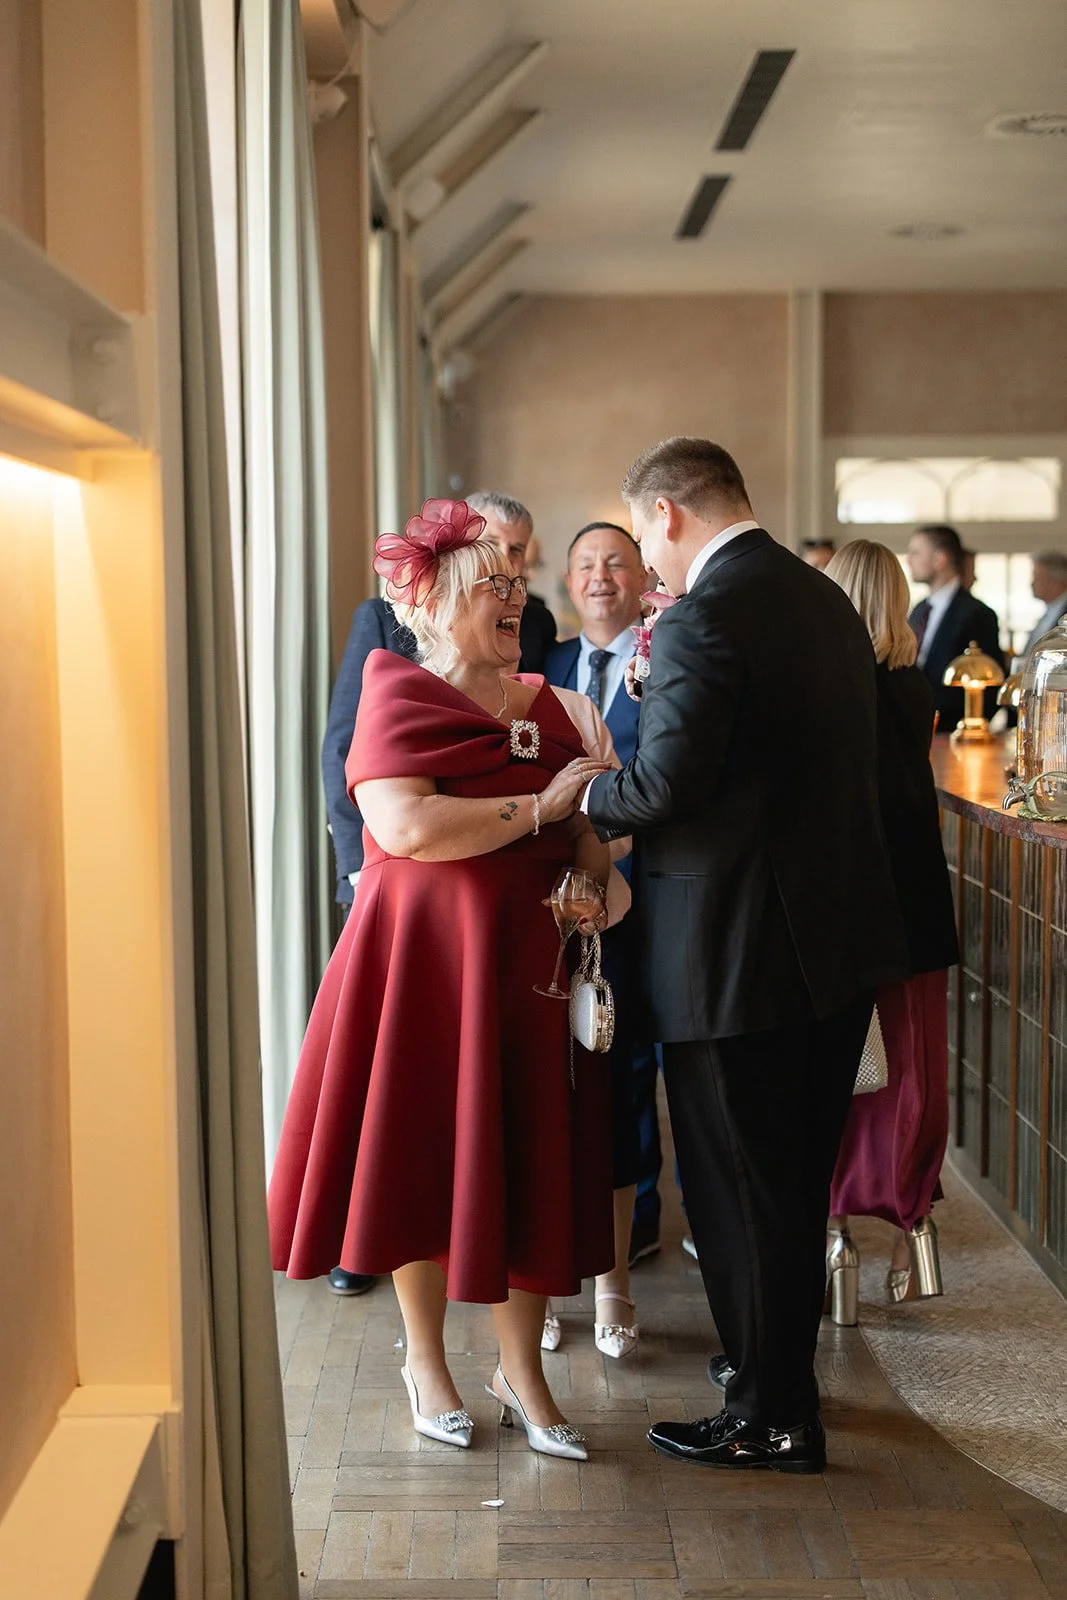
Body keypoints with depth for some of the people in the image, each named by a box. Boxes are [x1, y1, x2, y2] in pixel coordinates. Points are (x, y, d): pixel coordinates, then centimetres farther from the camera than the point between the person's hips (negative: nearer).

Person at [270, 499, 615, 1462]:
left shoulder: (544, 704, 12)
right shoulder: (400, 698, -6)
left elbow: (589, 822, 13)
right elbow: (405, 827, -21)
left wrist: (588, 882, -9)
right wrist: (539, 808, -19)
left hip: (529, 960, 5)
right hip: (427, 957, -5)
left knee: (531, 1162, 6)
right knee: (424, 1155, 7)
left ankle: (522, 1369, 20)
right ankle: (426, 1359, 26)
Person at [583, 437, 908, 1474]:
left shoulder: (703, 619, -18)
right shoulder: (826, 601, 10)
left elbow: (668, 782, -24)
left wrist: (585, 797, -5)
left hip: (737, 950, -9)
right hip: (842, 936, 9)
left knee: (740, 1184, 5)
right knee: (798, 1173, 21)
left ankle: (772, 1418, 16)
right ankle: (780, 1361, 38)